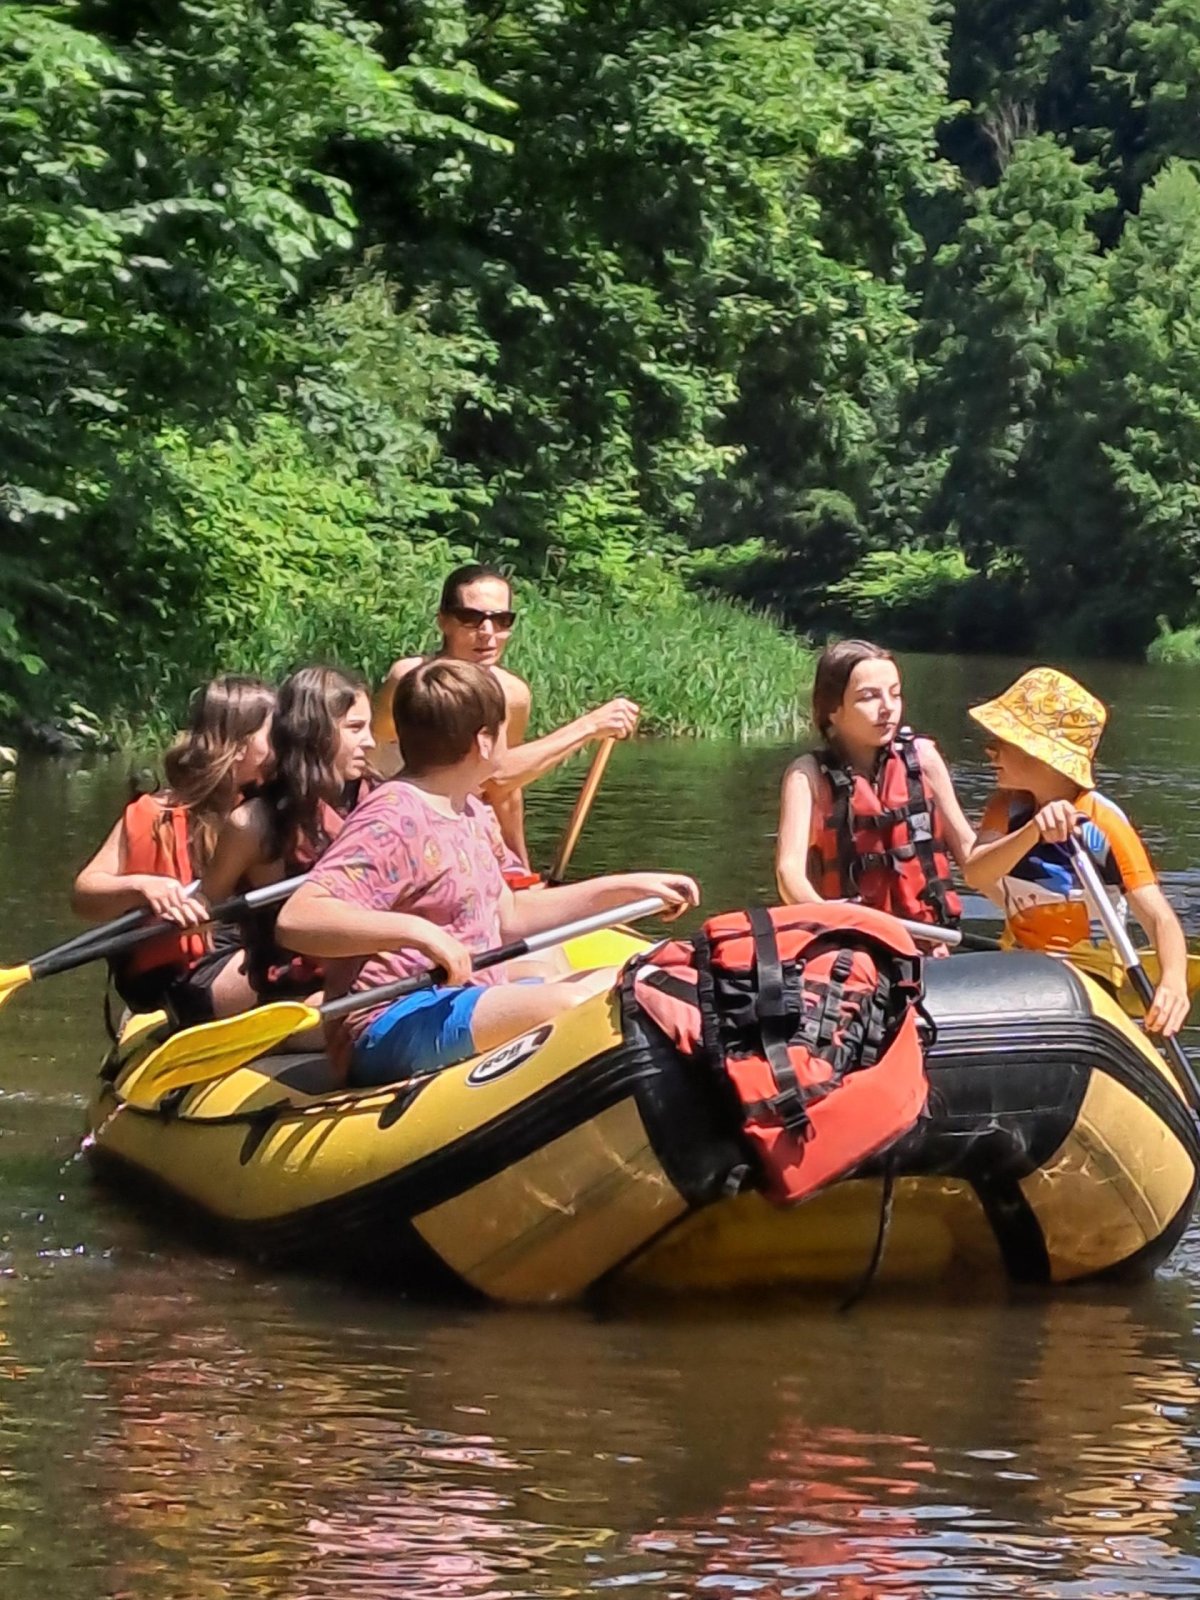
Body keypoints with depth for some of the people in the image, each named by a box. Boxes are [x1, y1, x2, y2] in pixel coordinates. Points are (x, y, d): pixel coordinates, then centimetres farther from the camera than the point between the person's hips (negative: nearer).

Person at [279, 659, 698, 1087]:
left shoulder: (473, 815, 17)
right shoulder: (393, 819, -15)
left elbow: (508, 916, 29)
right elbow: (296, 920, -26)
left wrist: (626, 887, 25)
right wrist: (415, 931, -36)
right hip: (393, 1027, -11)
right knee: (571, 1004, -28)